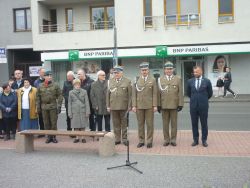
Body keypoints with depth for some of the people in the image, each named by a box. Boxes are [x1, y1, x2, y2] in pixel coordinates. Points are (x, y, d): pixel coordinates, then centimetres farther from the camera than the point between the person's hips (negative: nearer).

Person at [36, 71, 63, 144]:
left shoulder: (55, 85, 0)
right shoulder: (40, 86, 7)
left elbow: (59, 96, -2)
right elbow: (38, 97, 10)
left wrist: (59, 106, -7)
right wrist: (38, 107, 5)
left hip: (53, 107, -2)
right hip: (44, 107, 2)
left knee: (54, 123, 2)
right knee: (46, 123, 8)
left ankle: (54, 137, 13)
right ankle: (49, 137, 19)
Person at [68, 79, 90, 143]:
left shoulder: (84, 92, 3)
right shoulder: (71, 92, 6)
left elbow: (87, 102, 3)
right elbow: (69, 103, 8)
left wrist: (87, 112, -3)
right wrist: (70, 113, 2)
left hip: (82, 111, -1)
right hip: (75, 112, 1)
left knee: (83, 125, 2)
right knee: (76, 126, 4)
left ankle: (83, 137, 12)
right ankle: (77, 137, 16)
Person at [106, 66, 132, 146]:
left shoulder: (127, 81, 1)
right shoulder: (111, 81, 10)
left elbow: (130, 95, -3)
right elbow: (108, 94, 10)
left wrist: (129, 106, -7)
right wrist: (108, 106, 6)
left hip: (123, 106, -2)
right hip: (113, 106, 3)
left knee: (124, 124, 6)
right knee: (116, 124, 8)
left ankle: (124, 139, 16)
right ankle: (117, 139, 18)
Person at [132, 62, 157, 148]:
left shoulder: (152, 80, 4)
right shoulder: (136, 80, 6)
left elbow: (154, 94, 1)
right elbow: (134, 94, 4)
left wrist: (155, 105, -5)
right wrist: (134, 106, -2)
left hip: (149, 106, -1)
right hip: (139, 105, 1)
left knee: (150, 124, 3)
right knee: (140, 124, 7)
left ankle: (149, 141, 13)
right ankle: (141, 141, 17)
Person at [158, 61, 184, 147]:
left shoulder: (178, 79, 3)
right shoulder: (160, 79, 5)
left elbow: (180, 93, 0)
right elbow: (158, 93, 2)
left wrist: (180, 104, -6)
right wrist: (158, 105, -2)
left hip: (174, 105, -1)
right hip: (164, 105, 1)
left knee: (174, 123, 6)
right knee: (165, 124, 7)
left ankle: (173, 139, 16)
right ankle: (166, 139, 17)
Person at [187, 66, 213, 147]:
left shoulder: (207, 81, -3)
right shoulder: (190, 81, 2)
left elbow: (210, 93, 8)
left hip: (203, 106, -1)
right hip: (193, 106, 2)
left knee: (204, 124, 6)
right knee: (194, 124, 7)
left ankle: (204, 140, 17)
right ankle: (195, 140, 18)